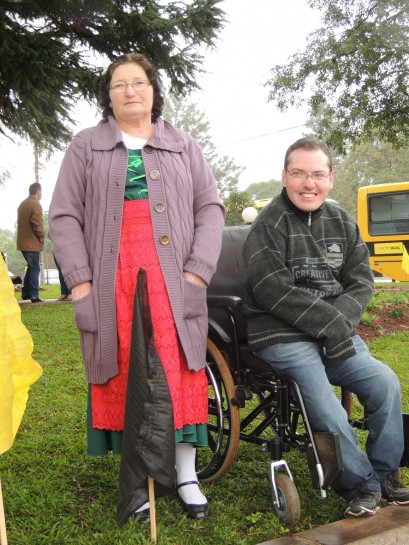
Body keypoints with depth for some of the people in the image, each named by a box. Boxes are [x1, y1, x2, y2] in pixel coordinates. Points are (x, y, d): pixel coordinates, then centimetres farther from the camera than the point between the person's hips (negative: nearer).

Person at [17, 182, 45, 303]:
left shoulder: (22, 204, 17)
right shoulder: (36, 205, -13)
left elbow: (21, 222, 17)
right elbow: (37, 224, -20)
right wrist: (42, 237, -6)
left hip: (22, 242, 9)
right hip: (32, 243, -9)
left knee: (31, 267, 18)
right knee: (35, 268, -3)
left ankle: (25, 293, 19)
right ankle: (34, 295, -5)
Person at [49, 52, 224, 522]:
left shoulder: (182, 146, 16)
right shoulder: (86, 147, 12)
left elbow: (210, 208, 10)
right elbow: (63, 216, 6)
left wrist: (198, 270, -3)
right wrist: (79, 280, -5)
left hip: (172, 283, 1)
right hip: (111, 283, 0)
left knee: (180, 376, 0)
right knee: (124, 379, 1)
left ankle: (187, 477, 13)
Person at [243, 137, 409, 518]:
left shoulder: (342, 223, 11)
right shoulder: (268, 225, -7)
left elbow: (361, 282, 8)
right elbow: (274, 291, -15)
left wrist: (341, 321, -11)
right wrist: (331, 324, -15)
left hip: (335, 333, 6)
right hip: (282, 337, -5)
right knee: (328, 413, -18)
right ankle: (362, 484, 7)